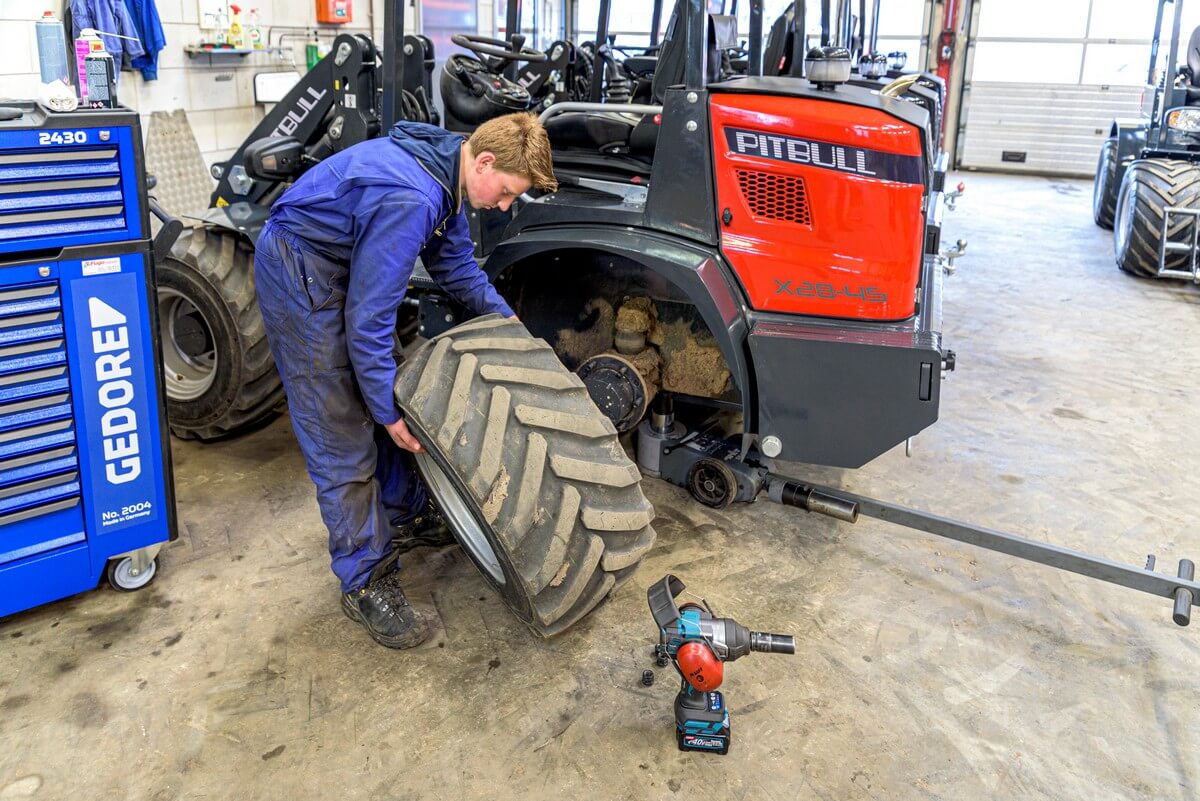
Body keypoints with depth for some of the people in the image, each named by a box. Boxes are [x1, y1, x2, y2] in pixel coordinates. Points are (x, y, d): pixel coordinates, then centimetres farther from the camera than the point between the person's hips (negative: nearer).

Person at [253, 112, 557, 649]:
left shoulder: (449, 167, -2)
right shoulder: (409, 199, -33)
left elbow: (453, 259, 14)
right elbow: (369, 317, -29)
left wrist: (504, 315, 7)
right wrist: (388, 411, -21)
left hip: (344, 263, 10)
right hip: (300, 272, -10)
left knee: (397, 399, 17)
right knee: (343, 435, -8)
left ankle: (404, 513, 36)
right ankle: (366, 584, 2)